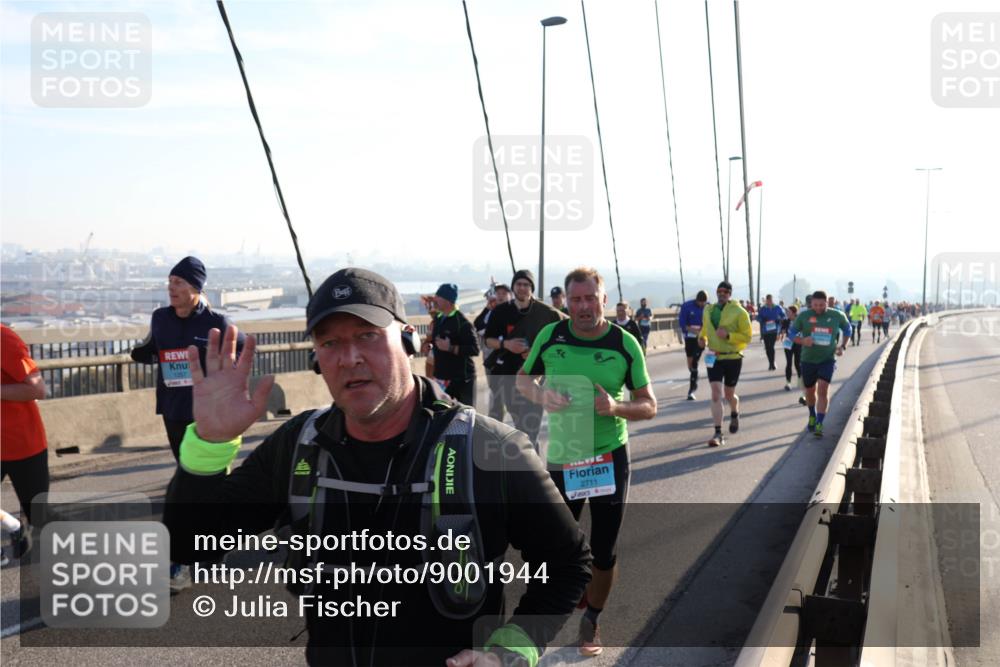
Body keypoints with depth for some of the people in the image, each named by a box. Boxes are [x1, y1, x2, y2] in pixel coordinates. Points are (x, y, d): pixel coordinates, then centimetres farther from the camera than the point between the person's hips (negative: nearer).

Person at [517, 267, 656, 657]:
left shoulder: (625, 343, -8)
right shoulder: (550, 335, -5)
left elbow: (649, 406, -3)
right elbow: (523, 379, 10)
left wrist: (616, 408, -24)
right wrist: (541, 395, -13)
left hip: (610, 458, 0)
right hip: (560, 458, 1)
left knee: (603, 549, 9)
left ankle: (592, 620, 33)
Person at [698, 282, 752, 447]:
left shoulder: (739, 312, -10)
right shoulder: (708, 311, 5)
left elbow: (747, 336, -11)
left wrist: (728, 335, -25)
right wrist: (702, 338, 2)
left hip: (733, 358, -2)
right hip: (714, 357, 3)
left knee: (729, 394, 12)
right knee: (716, 394, -9)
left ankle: (734, 415, 48)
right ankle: (718, 433, -8)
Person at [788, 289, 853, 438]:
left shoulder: (837, 315, -4)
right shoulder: (804, 316, -7)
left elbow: (847, 328, 15)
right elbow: (791, 332, 0)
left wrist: (843, 346, 1)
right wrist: (802, 341, -20)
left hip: (827, 359, -1)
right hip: (808, 359, 1)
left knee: (823, 390, -16)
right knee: (810, 391, 13)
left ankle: (819, 424, -11)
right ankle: (812, 416, 41)